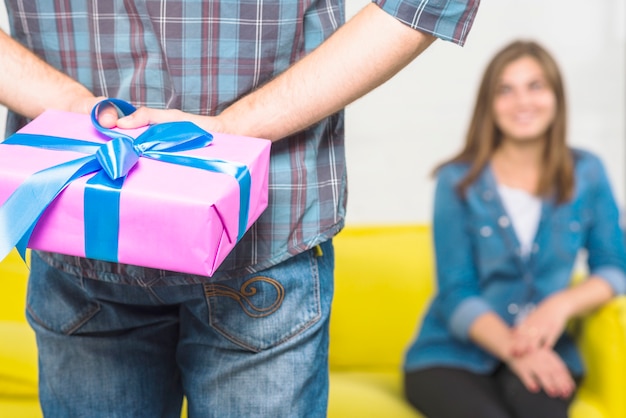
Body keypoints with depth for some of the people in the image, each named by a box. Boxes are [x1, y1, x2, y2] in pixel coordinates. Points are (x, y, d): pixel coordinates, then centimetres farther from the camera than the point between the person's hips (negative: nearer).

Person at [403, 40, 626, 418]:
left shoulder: (586, 174, 5)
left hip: (544, 351, 2)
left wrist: (562, 303, -14)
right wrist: (513, 348, -22)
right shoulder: (459, 182, -2)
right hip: (452, 356, -1)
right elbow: (456, 295, -5)